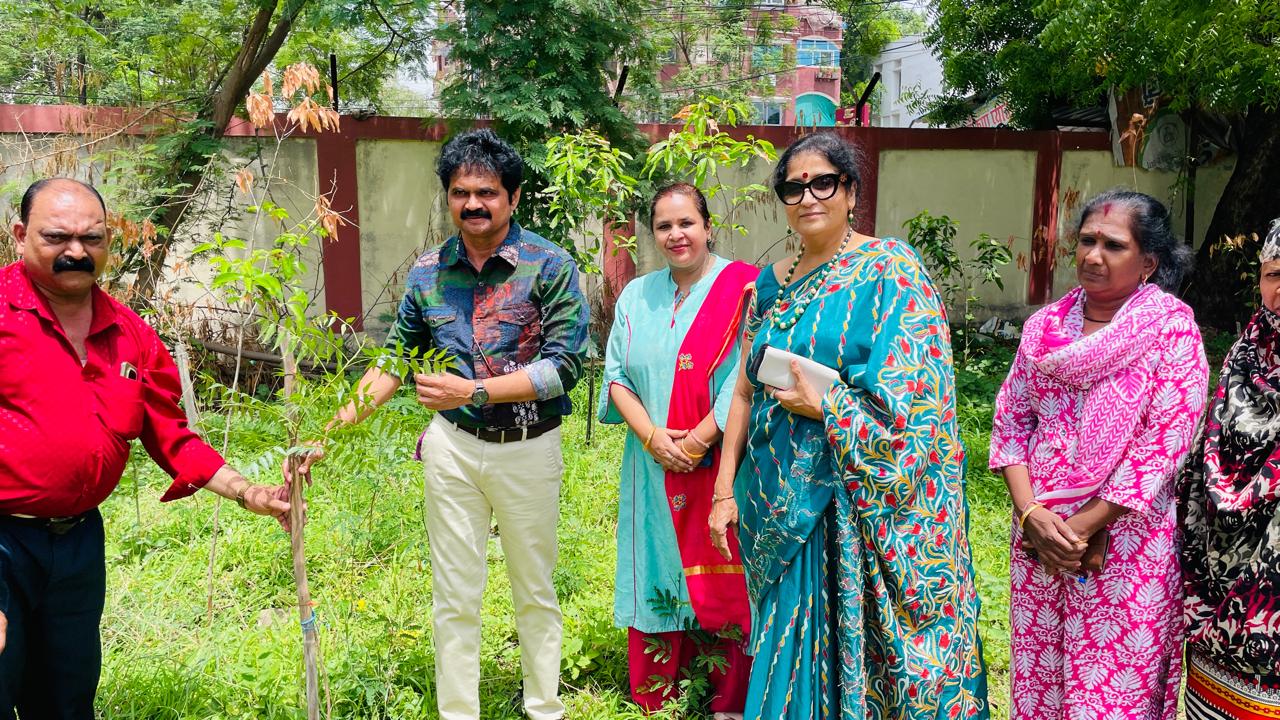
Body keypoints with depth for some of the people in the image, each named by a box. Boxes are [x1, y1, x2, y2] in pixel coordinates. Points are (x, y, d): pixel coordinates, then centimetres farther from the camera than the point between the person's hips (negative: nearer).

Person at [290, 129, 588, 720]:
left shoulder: (549, 267, -10)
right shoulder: (428, 272, 1)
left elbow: (565, 365, -17)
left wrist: (474, 391, -22)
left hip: (529, 449, -2)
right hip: (452, 447, 3)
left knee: (535, 592, 15)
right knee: (454, 597, 11)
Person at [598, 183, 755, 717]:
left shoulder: (742, 288, -4)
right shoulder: (636, 296, 10)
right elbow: (617, 376, 6)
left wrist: (698, 441, -16)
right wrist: (652, 437, -9)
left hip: (721, 466, -4)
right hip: (653, 469, 4)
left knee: (722, 582, 3)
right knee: (657, 573, 9)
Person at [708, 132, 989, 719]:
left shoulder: (888, 269, -7)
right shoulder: (774, 282, 10)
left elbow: (920, 393, -13)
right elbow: (745, 391, 11)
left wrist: (822, 405, -17)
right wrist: (725, 489, 7)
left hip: (856, 503, -5)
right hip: (780, 501, 5)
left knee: (855, 640, 4)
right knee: (792, 651, 14)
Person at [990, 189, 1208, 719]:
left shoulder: (1171, 326, -6)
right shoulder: (1043, 325, 7)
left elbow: (1163, 443, -12)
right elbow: (1010, 423, 6)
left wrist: (1082, 526, -13)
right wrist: (1030, 514, -8)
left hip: (1128, 541, -4)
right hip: (1037, 533, 4)